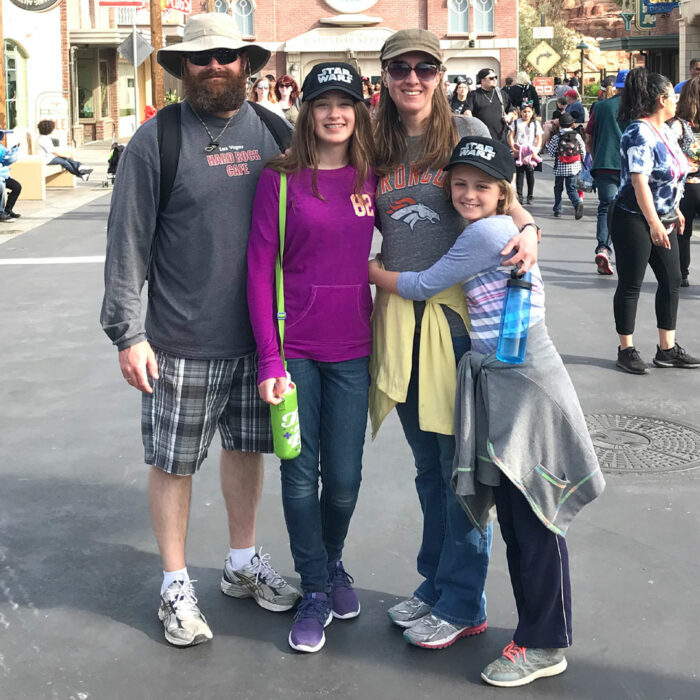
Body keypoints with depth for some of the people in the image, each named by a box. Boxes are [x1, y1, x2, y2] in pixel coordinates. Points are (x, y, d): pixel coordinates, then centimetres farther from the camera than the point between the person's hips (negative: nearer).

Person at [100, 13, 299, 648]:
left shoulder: (275, 133, 5)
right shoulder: (157, 140, -7)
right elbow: (127, 243, -8)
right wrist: (128, 333, -12)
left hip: (261, 334, 4)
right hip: (183, 341, -4)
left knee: (247, 448, 16)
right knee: (174, 461, 5)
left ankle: (244, 563, 35)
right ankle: (177, 585, 22)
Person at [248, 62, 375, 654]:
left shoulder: (372, 179, 5)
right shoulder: (281, 178, -4)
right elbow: (260, 269, -6)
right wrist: (269, 359, -10)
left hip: (352, 349, 2)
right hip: (295, 348, -2)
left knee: (344, 477, 7)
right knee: (301, 474, 5)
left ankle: (333, 564, 35)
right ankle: (316, 589, 22)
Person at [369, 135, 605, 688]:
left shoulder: (487, 233, -14)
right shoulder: (503, 230, 14)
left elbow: (422, 286, -7)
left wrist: (366, 268, 6)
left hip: (527, 387, -10)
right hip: (497, 386, 10)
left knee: (532, 518, -2)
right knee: (512, 513, 13)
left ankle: (546, 645, 10)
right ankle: (536, 628, 25)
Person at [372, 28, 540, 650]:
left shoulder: (467, 130, -1)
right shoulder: (377, 146, 11)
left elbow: (502, 200, 2)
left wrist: (528, 229, -19)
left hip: (458, 310, -4)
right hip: (397, 312, 5)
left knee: (459, 463, 1)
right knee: (428, 465, 15)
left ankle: (461, 604, 12)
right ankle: (435, 583, 29)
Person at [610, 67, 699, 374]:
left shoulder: (664, 130, 9)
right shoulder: (639, 134, -19)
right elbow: (639, 182, -26)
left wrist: (675, 211, 22)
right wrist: (654, 224, -31)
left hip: (663, 220, 9)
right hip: (635, 221, -9)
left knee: (671, 281, 10)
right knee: (630, 286, 1)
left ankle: (667, 349, 19)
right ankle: (626, 350, 12)